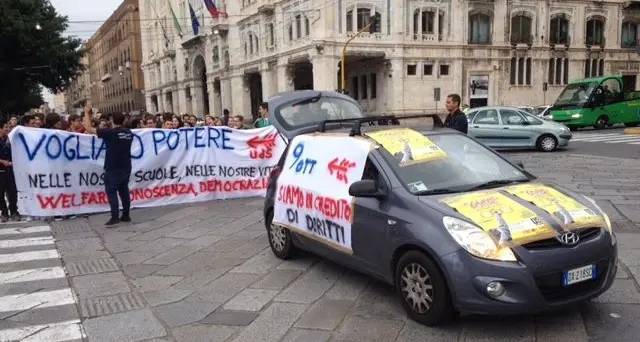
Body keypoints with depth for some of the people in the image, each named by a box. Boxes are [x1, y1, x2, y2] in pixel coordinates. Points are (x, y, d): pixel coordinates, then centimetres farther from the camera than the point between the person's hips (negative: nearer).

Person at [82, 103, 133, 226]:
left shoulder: (109, 132, -14)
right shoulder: (129, 132, 4)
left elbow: (88, 128, -10)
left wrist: (87, 112, 2)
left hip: (113, 168, -6)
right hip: (126, 167, 6)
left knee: (111, 192, -1)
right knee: (124, 191, 12)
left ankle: (115, 217, -5)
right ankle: (126, 216, 15)